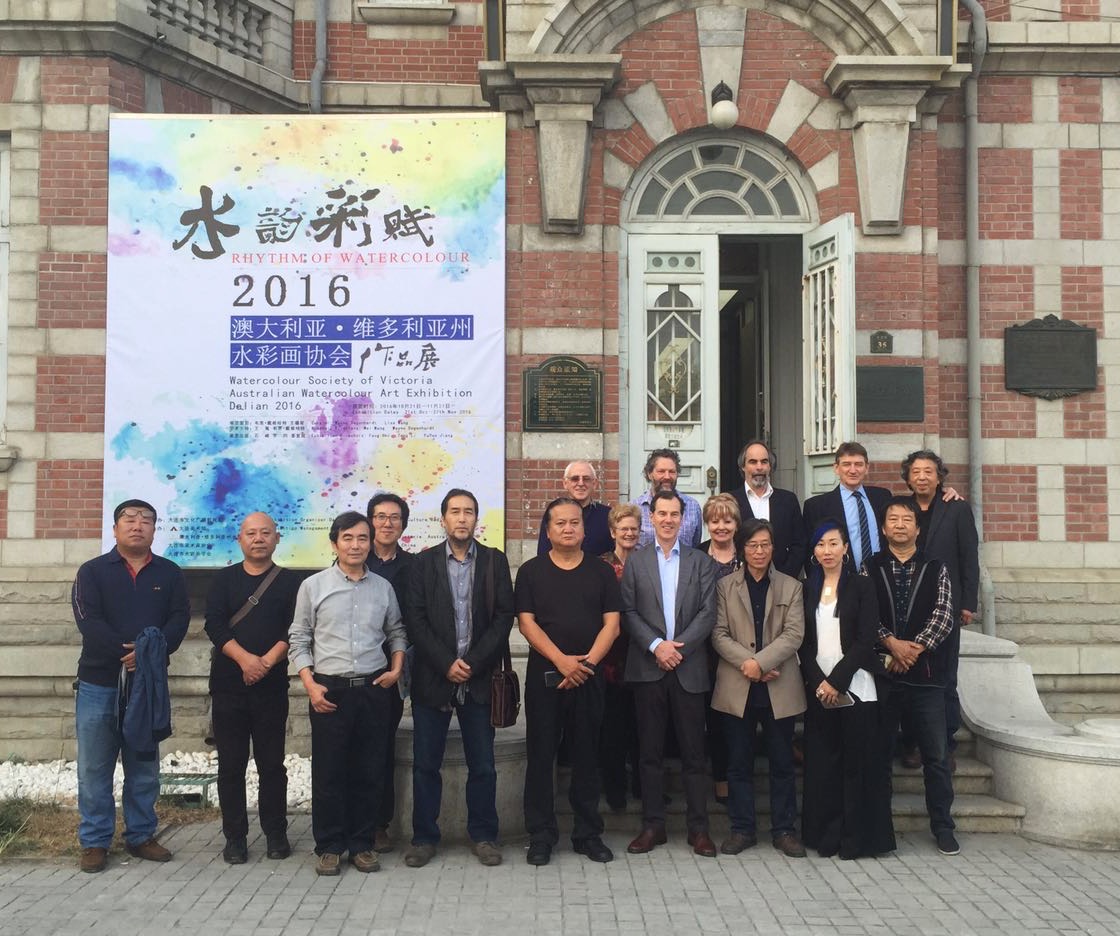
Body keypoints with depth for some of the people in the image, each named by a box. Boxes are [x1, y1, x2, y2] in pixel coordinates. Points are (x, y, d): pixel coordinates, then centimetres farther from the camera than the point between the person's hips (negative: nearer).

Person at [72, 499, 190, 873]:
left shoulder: (170, 574, 9)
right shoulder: (92, 571, 2)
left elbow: (179, 620, -3)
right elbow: (88, 621, -10)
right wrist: (125, 653, -20)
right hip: (99, 682, -2)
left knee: (144, 766, 9)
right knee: (94, 766, 2)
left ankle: (140, 836, 20)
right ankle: (94, 842, 12)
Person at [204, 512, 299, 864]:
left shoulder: (290, 582, 6)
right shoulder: (224, 580, 9)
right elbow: (214, 625, -3)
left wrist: (267, 661, -16)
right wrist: (245, 658, -17)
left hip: (272, 686, -1)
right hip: (228, 685, 1)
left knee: (272, 762, 4)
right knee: (230, 763, 4)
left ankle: (276, 834, 15)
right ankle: (235, 836, 14)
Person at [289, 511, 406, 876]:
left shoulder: (383, 587, 7)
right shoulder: (313, 586, 1)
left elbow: (396, 632, 17)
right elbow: (299, 638, 3)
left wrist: (396, 668, 2)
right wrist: (310, 684, -7)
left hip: (374, 689, 2)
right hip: (329, 690, -2)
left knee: (369, 771, 7)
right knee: (328, 771, 3)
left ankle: (362, 845, 19)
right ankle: (329, 847, 16)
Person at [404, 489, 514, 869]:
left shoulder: (495, 561, 5)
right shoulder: (424, 563, 4)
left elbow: (504, 617, -1)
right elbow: (416, 620, -2)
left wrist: (472, 663, -10)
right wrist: (446, 664, -11)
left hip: (479, 678, 0)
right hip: (432, 677, 0)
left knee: (482, 765, 5)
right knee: (425, 764, 5)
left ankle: (483, 836, 19)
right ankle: (424, 837, 18)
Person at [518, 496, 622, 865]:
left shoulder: (601, 572, 8)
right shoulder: (531, 572, 4)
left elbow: (611, 624, 2)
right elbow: (527, 623, -4)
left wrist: (587, 661, -12)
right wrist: (561, 660, -15)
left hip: (588, 677, 1)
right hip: (544, 675, -1)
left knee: (587, 756, 8)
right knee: (540, 756, 2)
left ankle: (588, 833, 18)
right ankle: (541, 836, 12)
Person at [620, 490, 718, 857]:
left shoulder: (701, 562, 9)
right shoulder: (636, 561, 9)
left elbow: (708, 612, 0)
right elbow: (628, 612, 1)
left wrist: (679, 647, -11)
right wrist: (656, 645, -12)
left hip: (689, 668, 0)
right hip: (648, 668, 0)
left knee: (694, 751, 4)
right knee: (650, 751, 6)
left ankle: (698, 827, 12)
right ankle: (652, 825, 14)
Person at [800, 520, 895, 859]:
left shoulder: (861, 586, 2)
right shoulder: (807, 589, 11)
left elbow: (866, 640, -6)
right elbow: (804, 643, 8)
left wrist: (837, 680, -12)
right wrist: (819, 682, -6)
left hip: (855, 689, -3)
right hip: (818, 690, 3)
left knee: (858, 764, -2)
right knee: (822, 764, 3)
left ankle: (857, 838, 8)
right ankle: (827, 837, 12)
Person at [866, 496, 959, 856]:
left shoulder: (935, 569, 8)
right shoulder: (870, 569, 6)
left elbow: (944, 615, -3)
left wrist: (914, 647, -14)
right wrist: (891, 642, -16)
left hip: (925, 674, 0)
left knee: (937, 755, 4)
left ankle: (943, 828, 16)